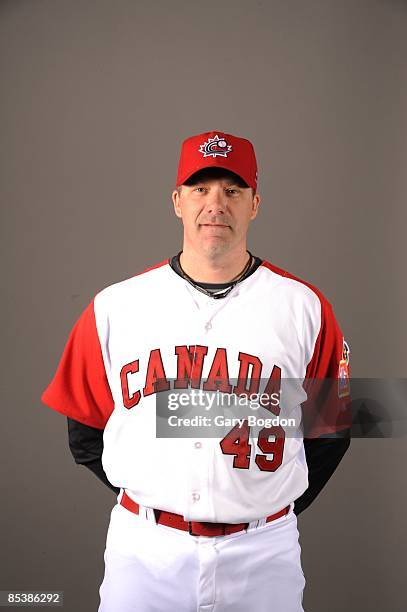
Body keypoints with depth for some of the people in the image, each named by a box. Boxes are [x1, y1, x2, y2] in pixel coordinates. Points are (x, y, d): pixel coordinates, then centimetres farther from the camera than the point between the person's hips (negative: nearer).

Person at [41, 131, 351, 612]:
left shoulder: (304, 307, -2)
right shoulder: (114, 306, 0)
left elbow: (330, 427, 5)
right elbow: (85, 429, 6)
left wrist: (278, 507, -1)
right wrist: (145, 498, 1)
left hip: (262, 553, 0)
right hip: (144, 549, 0)